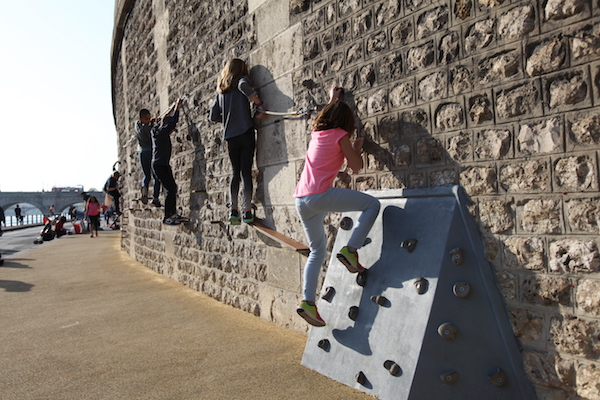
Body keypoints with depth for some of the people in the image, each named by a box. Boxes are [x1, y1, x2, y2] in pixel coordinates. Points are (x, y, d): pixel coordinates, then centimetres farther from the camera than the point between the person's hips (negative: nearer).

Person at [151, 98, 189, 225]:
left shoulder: (158, 131, 13)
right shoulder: (161, 132, -12)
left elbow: (167, 118, 29)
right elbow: (173, 121, -14)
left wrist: (173, 108, 34)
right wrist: (177, 107, -3)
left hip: (164, 165, 10)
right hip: (159, 165, -10)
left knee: (172, 188, 10)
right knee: (170, 189, -11)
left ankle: (173, 214, 13)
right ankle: (167, 217, -8)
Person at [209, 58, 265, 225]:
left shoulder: (221, 89, 19)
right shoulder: (243, 79, 6)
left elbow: (213, 116, 17)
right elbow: (243, 86, -21)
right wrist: (260, 105, -15)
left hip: (230, 136, 4)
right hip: (246, 132, -4)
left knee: (235, 172, 10)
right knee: (246, 172, -4)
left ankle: (234, 209, 0)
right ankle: (247, 210, -8)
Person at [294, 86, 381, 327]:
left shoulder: (316, 133, 20)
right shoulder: (340, 135, 2)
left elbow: (327, 115, 44)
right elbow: (356, 166, 3)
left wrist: (333, 99, 58)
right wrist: (357, 147, 21)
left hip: (301, 200, 8)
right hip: (320, 195, -8)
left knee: (317, 251, 16)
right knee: (372, 204, 3)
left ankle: (308, 302, 10)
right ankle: (350, 250, -7)